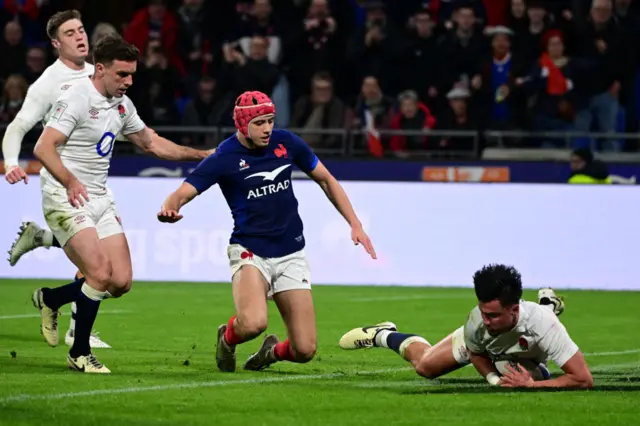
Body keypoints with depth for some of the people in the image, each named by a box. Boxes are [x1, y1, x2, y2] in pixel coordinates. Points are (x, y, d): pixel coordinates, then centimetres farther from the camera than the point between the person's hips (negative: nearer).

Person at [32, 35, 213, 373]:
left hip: (101, 199, 8)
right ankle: (79, 354, -2)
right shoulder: (76, 100, -15)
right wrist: (70, 181, -34)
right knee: (100, 274, -19)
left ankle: (50, 299, 21)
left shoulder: (122, 104, 11)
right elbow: (43, 148, -21)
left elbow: (150, 143, 24)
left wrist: (202, 155, 20)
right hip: (66, 199, -8)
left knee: (121, 281, -1)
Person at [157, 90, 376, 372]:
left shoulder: (286, 143, 1)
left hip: (291, 254, 4)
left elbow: (326, 180, 14)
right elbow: (182, 193, -16)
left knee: (304, 350, -6)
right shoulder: (223, 158, -10)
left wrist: (355, 224, 7)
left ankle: (273, 351, 32)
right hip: (249, 251, -3)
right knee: (253, 323, -33)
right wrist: (169, 209, -40)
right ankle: (227, 338, 5)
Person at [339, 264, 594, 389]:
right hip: (488, 347, 0)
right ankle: (383, 335, 42)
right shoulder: (477, 321, -43)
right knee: (424, 365, 12)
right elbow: (475, 352, -17)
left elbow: (583, 379, -52)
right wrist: (494, 379, -33)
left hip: (526, 352, 0)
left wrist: (531, 385, -52)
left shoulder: (543, 325, -53)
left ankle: (545, 307, 54)